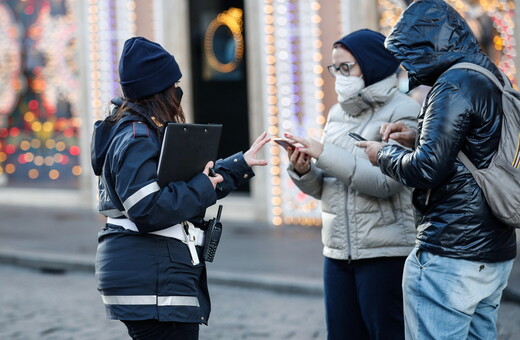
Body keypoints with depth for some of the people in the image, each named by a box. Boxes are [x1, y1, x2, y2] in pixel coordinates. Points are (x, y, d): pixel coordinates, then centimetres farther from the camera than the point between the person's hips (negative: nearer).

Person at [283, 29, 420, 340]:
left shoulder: (403, 112, -6)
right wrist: (304, 171, -7)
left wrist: (325, 154, -19)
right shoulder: (338, 113, 14)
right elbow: (323, 188, 15)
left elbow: (385, 182, -18)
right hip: (338, 251, 6)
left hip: (385, 253, -6)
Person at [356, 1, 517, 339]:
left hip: (451, 259, -10)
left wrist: (384, 153, -2)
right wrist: (417, 139, 12)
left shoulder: (454, 84, -14)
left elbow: (428, 168, -20)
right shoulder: (490, 80, 14)